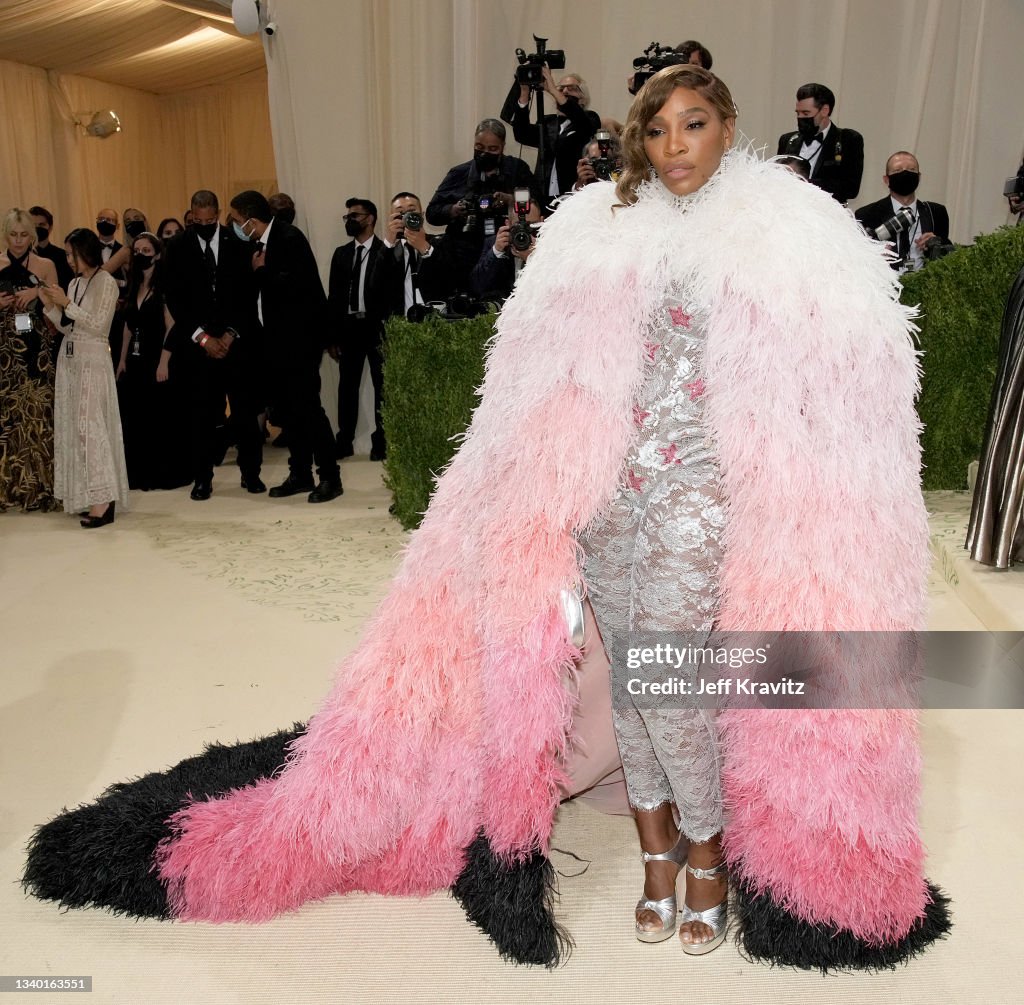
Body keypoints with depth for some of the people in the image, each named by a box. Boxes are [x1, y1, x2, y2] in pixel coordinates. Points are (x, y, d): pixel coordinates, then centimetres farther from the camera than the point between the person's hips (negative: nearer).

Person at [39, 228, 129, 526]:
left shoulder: (106, 282, -7)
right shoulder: (75, 282, 13)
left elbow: (98, 325, -15)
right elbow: (67, 327, 14)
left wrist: (67, 303, -16)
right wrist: (51, 307, 0)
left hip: (93, 362, -8)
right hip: (69, 361, 8)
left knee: (90, 426, -10)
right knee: (73, 426, 7)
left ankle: (103, 500, -8)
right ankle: (86, 494, 12)